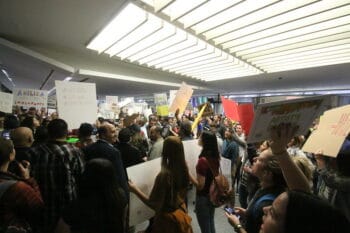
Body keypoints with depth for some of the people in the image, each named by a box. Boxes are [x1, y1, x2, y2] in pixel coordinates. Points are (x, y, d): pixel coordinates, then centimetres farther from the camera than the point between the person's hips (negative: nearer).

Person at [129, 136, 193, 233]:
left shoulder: (164, 175, -32)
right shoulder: (184, 169, -13)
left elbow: (153, 204, -23)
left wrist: (135, 190, -17)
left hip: (168, 218, -6)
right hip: (181, 213, 6)